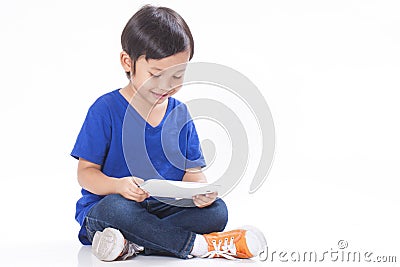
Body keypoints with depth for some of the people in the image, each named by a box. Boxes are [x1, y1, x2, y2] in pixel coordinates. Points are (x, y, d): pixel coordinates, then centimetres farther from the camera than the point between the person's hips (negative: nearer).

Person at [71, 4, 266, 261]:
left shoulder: (180, 114, 8)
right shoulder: (106, 109, -6)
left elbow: (191, 171, 7)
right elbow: (86, 172, -8)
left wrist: (202, 191, -18)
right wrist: (118, 186, -30)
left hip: (165, 208, 4)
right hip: (108, 202, -4)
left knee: (216, 210, -20)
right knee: (113, 209, -38)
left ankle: (133, 245, -33)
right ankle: (199, 244, -30)